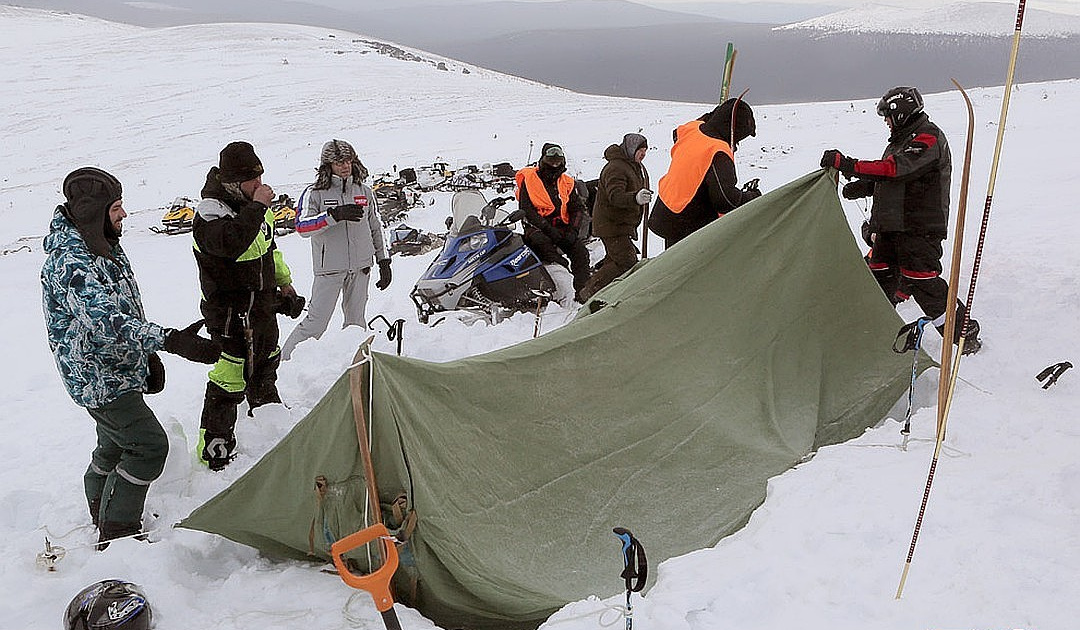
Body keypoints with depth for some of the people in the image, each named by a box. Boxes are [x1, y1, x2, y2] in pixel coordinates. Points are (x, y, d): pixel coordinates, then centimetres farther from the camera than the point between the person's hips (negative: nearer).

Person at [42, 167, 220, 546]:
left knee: (115, 444, 24)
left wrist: (149, 355, 15)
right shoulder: (70, 262, -25)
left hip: (118, 371, 10)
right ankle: (117, 533, 1)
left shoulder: (105, 247, 8)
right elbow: (105, 322, -38)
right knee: (149, 445, -10)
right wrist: (169, 341, -48)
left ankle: (101, 513, 44)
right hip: (98, 378, -10)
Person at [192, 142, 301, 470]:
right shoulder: (211, 212, -22)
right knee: (230, 382, -6)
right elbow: (231, 243, -44)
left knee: (265, 367, 28)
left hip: (263, 306, 9)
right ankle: (214, 450, 7)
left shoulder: (251, 203, 5)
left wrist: (284, 283, 21)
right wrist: (257, 207, -37)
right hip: (232, 316, -9)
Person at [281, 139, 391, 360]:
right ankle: (284, 361, 6)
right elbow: (302, 228, -17)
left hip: (361, 267, 4)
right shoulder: (316, 194, -4)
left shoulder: (364, 192, 9)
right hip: (329, 268, -4)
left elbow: (375, 228, 16)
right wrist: (335, 215, -28)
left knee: (356, 321, 11)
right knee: (316, 322, -5)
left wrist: (384, 261, 13)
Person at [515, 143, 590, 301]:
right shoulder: (529, 179, 1)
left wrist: (573, 230, -7)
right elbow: (526, 210, -9)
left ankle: (582, 291, -24)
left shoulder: (566, 183, 14)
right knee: (543, 242, -37)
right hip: (536, 228, -3)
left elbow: (578, 208, 13)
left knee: (580, 249, -21)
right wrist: (547, 228, -19)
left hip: (562, 227, 4)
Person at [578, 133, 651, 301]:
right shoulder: (615, 168, -19)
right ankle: (591, 291, -8)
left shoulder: (639, 167, 14)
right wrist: (636, 198, -49)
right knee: (627, 262, -14)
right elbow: (615, 196, -34)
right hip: (611, 225, -11)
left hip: (624, 224, 11)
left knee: (614, 259, 18)